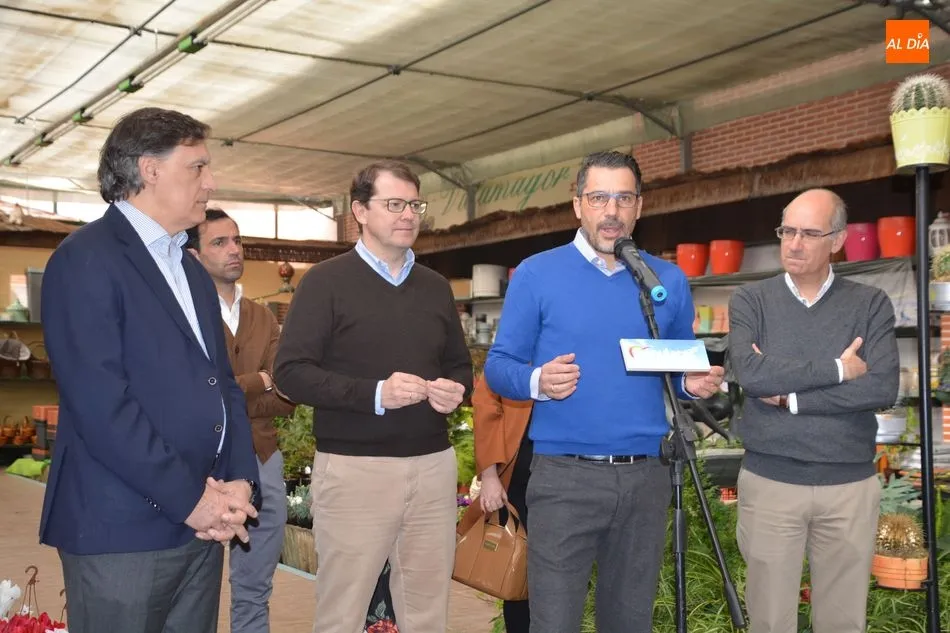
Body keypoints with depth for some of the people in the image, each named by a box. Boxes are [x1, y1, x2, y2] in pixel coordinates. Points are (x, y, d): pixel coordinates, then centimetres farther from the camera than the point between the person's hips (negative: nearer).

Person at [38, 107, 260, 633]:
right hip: (122, 530, -7)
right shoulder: (86, 259, -10)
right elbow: (101, 403, -18)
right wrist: (190, 499, -15)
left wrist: (240, 480, 0)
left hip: (203, 524, 8)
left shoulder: (191, 270, 17)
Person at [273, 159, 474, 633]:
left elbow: (460, 364, 22)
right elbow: (291, 372, -10)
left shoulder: (436, 287, 15)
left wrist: (456, 389, -2)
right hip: (354, 469, -5)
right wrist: (374, 393, -21)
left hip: (433, 465, 5)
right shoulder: (326, 281, -3)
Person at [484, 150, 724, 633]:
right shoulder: (536, 274, 0)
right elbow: (498, 366, -1)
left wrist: (695, 384, -8)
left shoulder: (669, 280, 10)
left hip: (646, 476, 3)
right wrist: (537, 381, -22)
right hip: (564, 475, -3)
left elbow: (683, 368, 16)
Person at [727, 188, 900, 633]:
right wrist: (837, 369, -12)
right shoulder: (750, 301, 2)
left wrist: (789, 397, -13)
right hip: (769, 481, 0)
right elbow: (750, 373, -15)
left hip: (849, 484, 0)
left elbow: (884, 388, -11)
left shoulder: (871, 305, 3)